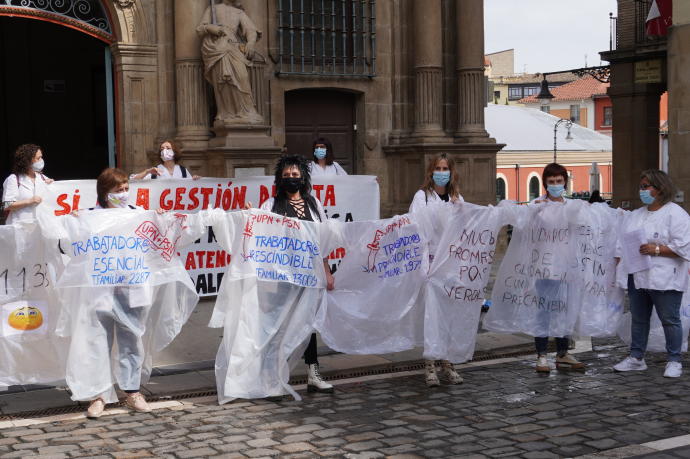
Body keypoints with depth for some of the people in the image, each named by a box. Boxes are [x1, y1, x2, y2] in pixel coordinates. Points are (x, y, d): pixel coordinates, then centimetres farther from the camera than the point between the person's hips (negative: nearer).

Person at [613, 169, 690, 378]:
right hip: (637, 277, 7)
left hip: (664, 279, -7)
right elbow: (623, 244, 16)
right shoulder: (635, 215, 16)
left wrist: (656, 249, -19)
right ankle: (636, 358, 22)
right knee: (638, 319, 13)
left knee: (670, 320, 2)